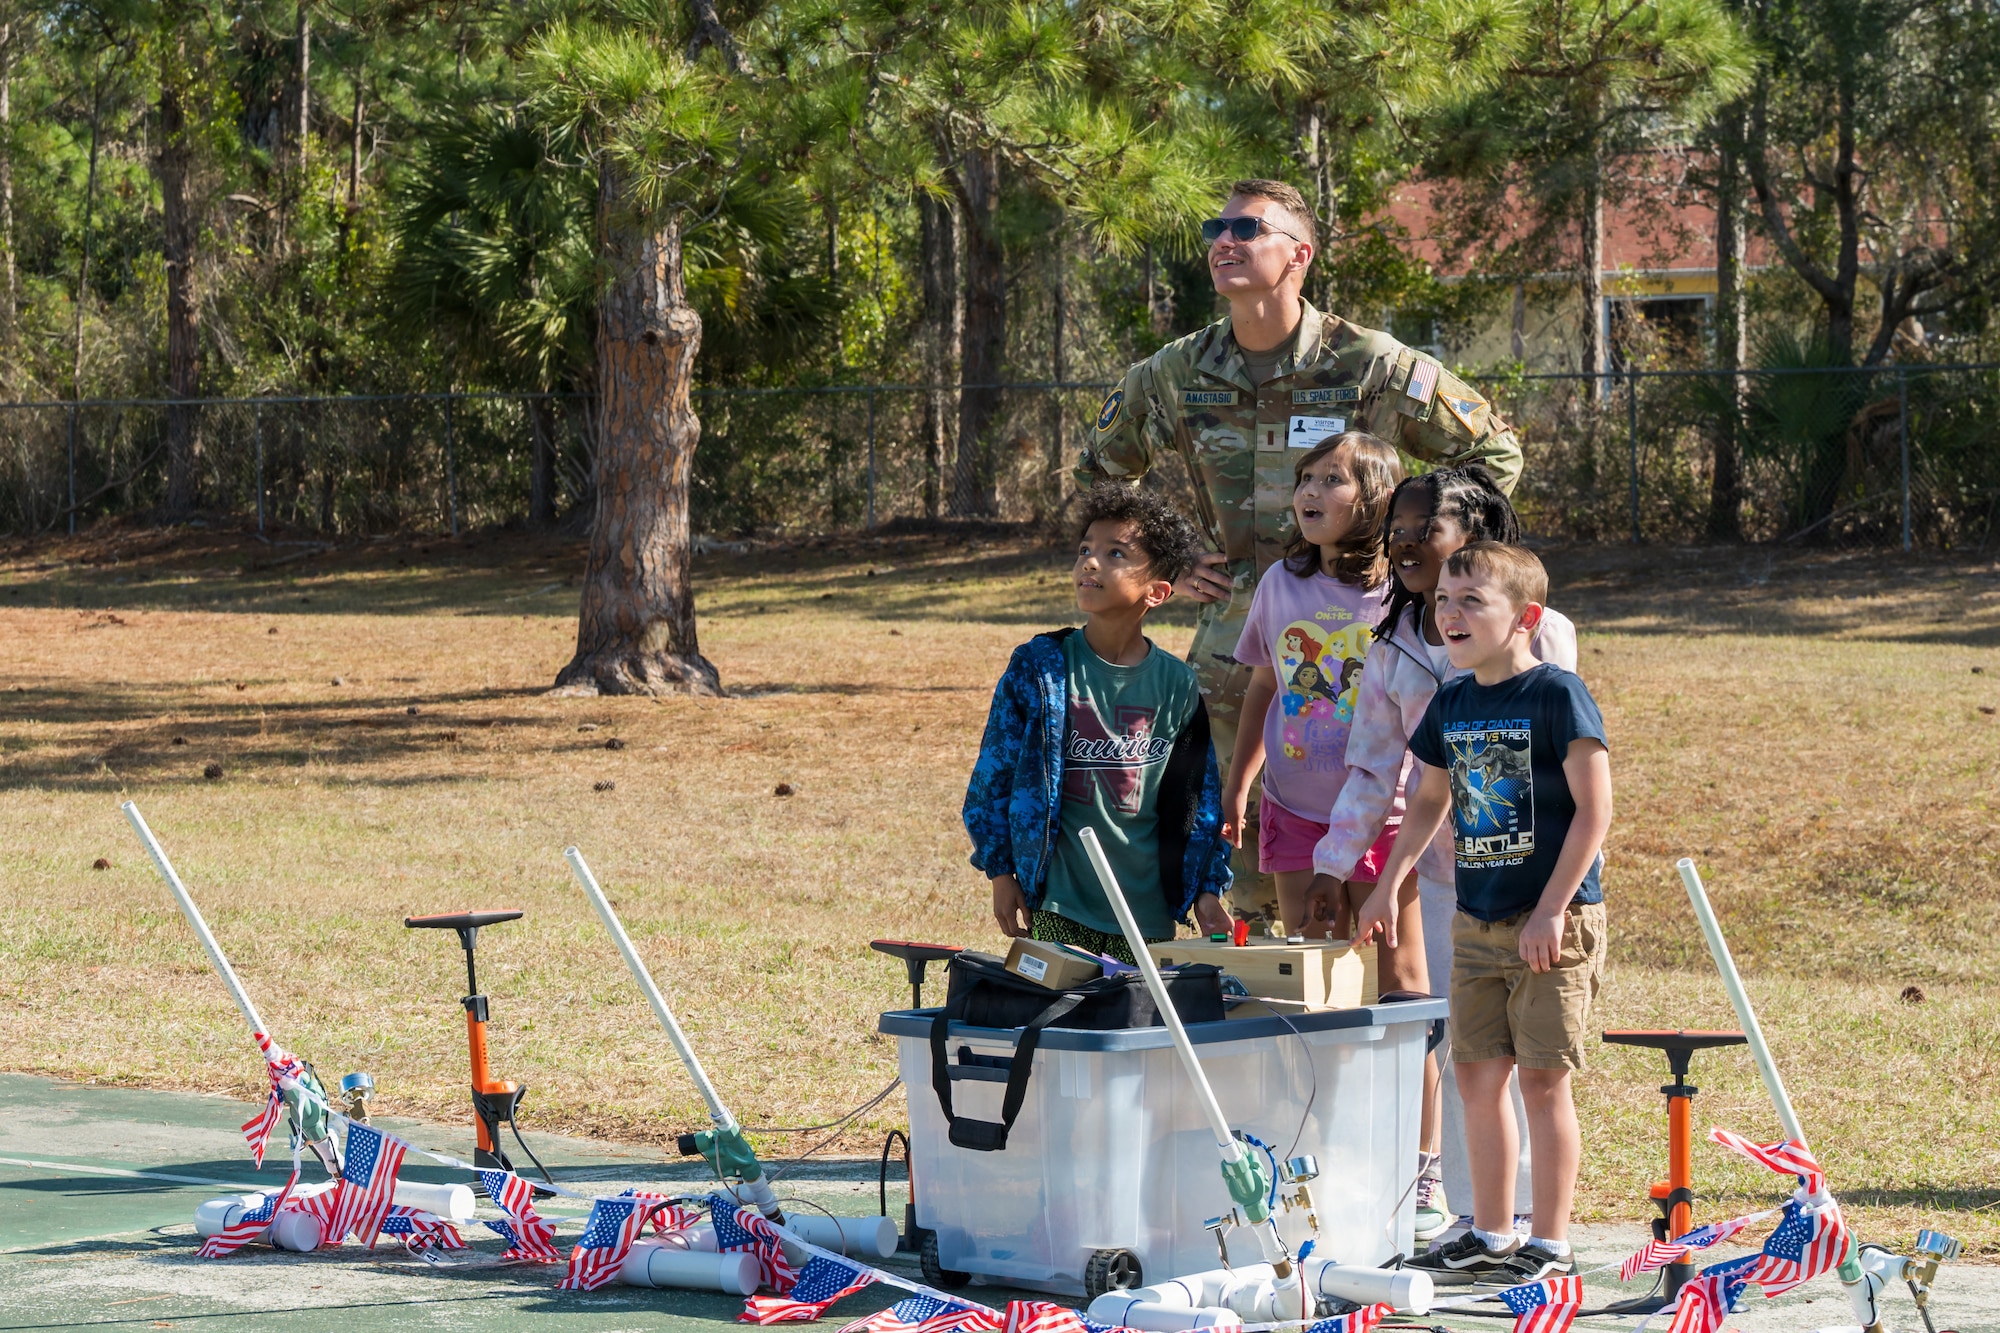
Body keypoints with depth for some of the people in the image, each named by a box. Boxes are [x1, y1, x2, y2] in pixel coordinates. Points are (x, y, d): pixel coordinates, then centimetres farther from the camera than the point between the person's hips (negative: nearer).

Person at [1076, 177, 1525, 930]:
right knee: (1244, 837, 6)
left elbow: (1494, 454, 4)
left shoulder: (1369, 367, -7)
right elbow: (1099, 475, 23)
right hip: (1233, 642, 4)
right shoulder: (1177, 376, 4)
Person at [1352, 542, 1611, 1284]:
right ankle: (1491, 1237, 20)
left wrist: (1552, 909, -17)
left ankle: (1550, 1246, 5)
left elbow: (1594, 808, -14)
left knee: (1542, 1079, -3)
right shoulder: (1452, 702, 8)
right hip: (1476, 921, 7)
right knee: (1477, 1075, 9)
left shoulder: (1556, 694, -12)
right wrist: (1387, 886, 17)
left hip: (1554, 924, -7)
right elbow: (1430, 801, 23)